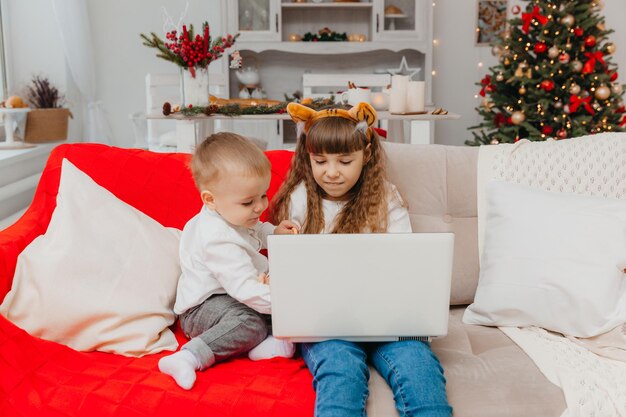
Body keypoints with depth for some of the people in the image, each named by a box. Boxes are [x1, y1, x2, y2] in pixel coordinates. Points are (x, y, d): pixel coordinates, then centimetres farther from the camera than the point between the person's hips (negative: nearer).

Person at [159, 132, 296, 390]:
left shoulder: (232, 216, 4)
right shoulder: (219, 240, -29)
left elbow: (254, 233, 29)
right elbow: (245, 288, -34)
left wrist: (274, 232, 8)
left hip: (229, 297, 11)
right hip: (202, 308, -10)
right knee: (248, 322, -36)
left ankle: (264, 343, -20)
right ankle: (190, 357, -37)